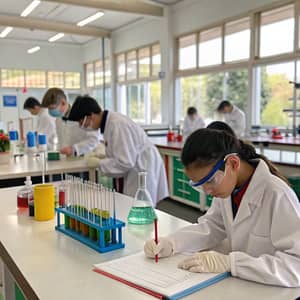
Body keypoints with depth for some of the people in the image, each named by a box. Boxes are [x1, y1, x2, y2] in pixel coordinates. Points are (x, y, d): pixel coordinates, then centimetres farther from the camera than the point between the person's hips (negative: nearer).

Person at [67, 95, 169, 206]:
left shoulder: (117, 124, -22)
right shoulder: (109, 122, 6)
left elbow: (125, 162, -23)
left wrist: (99, 163, -12)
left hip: (144, 171, -9)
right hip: (134, 171, 9)